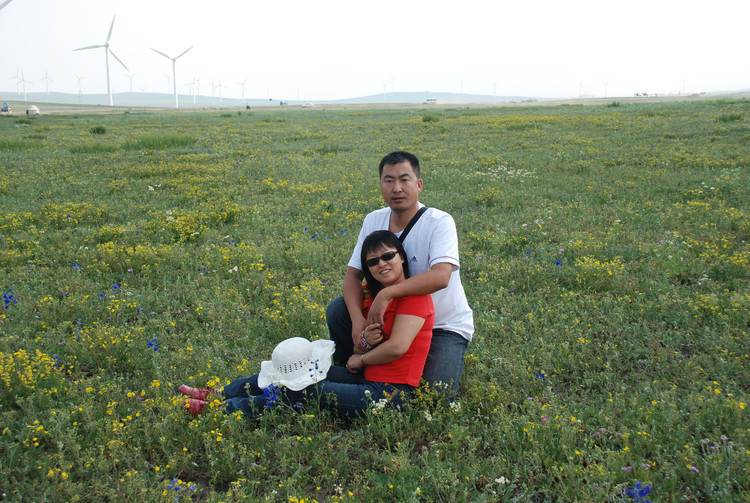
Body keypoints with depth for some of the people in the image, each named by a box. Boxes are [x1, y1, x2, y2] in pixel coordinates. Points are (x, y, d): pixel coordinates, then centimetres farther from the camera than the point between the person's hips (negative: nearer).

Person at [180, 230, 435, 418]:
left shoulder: (415, 295, -14)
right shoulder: (375, 296, 13)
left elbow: (397, 347, -23)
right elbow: (360, 350, 13)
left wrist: (361, 359, -5)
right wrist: (364, 340, -12)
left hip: (389, 392, -9)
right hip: (367, 378, 9)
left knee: (305, 391, -11)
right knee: (289, 368, 3)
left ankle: (218, 408, 1)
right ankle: (218, 393, 11)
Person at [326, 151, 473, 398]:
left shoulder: (440, 223, -21)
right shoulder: (373, 221, -4)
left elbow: (440, 276, -36)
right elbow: (353, 275, -7)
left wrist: (387, 293, -45)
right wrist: (358, 320, -25)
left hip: (445, 326, -4)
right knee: (338, 310, -14)